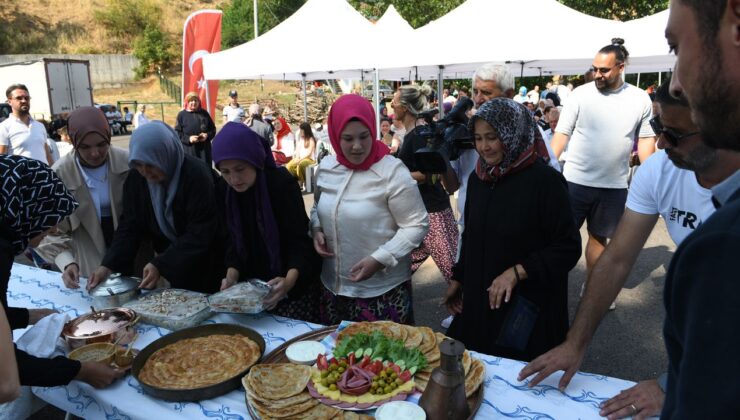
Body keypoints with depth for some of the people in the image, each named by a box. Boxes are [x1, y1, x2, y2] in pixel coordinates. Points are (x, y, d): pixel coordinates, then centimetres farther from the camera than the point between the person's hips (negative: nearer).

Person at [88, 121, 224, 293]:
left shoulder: (196, 175, -25)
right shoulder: (135, 178, -8)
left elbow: (200, 234, -27)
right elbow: (129, 227, -5)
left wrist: (160, 265, -32)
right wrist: (109, 265, -18)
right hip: (166, 259, 5)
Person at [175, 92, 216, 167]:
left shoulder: (204, 113, 9)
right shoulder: (181, 115, 2)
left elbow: (213, 129, 12)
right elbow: (177, 132, -1)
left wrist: (207, 135, -9)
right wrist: (188, 138, -17)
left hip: (204, 149, 3)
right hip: (189, 150, -3)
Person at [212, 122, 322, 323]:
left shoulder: (282, 183, -21)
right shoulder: (223, 192, -4)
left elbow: (299, 240, -22)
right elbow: (234, 242, 1)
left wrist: (289, 280, -38)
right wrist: (232, 275, -16)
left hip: (294, 282, -5)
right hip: (254, 283, 5)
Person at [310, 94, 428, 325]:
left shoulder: (393, 172, -16)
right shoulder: (326, 167, 2)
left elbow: (416, 225, -13)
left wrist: (379, 259, -21)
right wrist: (316, 229, -2)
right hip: (333, 286, 5)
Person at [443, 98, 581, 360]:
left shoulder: (545, 181, -16)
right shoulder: (478, 178, 4)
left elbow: (568, 249, -15)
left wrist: (516, 272, -22)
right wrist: (458, 279, 15)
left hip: (527, 309, -5)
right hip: (477, 301, 6)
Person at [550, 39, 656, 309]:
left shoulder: (640, 99, 1)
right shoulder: (580, 94, -5)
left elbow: (646, 139, 7)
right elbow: (562, 133, -5)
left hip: (614, 185, 3)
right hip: (576, 180, -2)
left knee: (599, 236, 17)